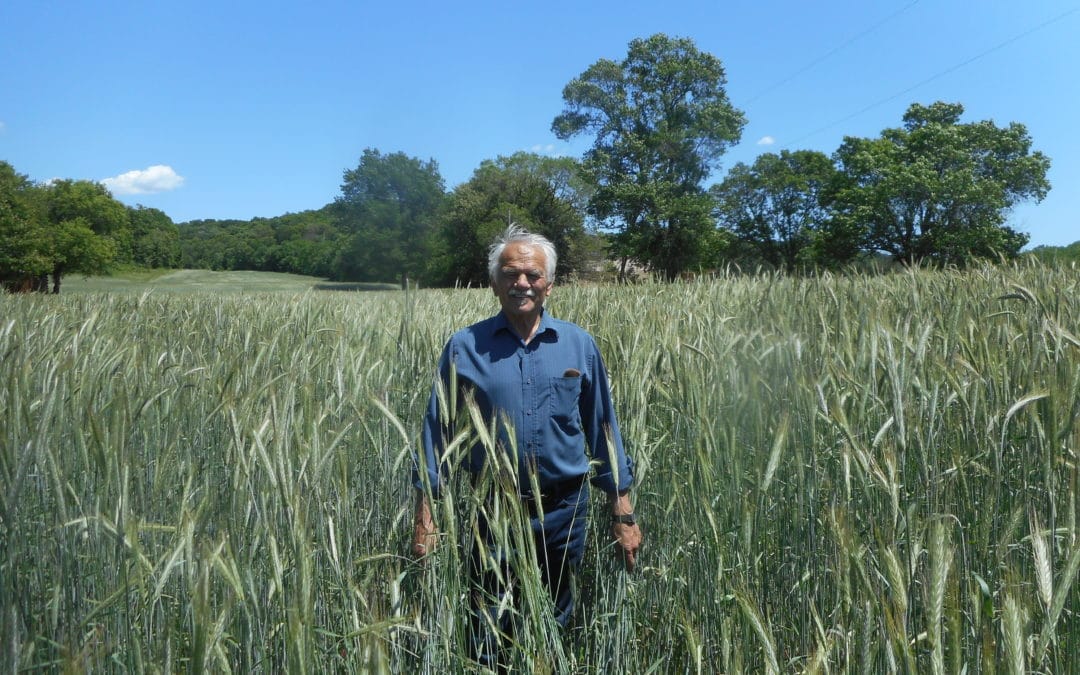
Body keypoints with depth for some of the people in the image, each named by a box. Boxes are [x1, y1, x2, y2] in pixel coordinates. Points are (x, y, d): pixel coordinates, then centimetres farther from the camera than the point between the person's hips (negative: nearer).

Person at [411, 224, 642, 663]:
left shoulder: (578, 344, 1)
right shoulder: (464, 347, -3)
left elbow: (602, 430, 5)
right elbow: (438, 432, 0)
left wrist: (623, 514, 4)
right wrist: (425, 516, -4)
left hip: (563, 512, 1)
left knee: (557, 625, 18)